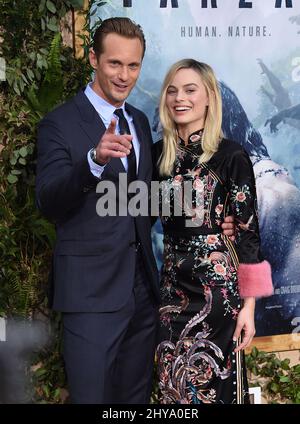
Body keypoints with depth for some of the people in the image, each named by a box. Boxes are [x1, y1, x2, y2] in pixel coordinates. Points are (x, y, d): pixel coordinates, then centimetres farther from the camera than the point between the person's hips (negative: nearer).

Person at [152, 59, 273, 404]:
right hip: (172, 287, 5)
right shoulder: (158, 154, 7)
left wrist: (249, 303, -10)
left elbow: (247, 230, -8)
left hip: (217, 286, -4)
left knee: (215, 384, 2)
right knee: (174, 385, 11)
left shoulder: (231, 156, -7)